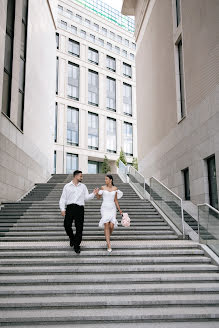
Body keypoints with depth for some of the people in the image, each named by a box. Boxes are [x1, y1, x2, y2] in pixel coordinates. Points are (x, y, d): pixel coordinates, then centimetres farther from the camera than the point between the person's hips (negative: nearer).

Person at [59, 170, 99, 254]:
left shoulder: (83, 186, 16)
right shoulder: (67, 186, 10)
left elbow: (86, 197, 11)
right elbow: (63, 198, 8)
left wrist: (93, 194, -5)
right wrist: (62, 209, -2)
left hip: (80, 208, 1)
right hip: (70, 207, -1)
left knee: (79, 228, -2)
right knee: (67, 225, -7)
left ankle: (76, 245, 10)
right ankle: (72, 238, 23)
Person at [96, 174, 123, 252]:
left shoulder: (115, 188, 4)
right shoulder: (103, 187, 1)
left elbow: (115, 200, 9)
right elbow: (98, 197, 9)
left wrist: (119, 210, 7)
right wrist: (97, 193, -12)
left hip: (112, 209, 1)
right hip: (104, 208, -1)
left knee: (111, 226, -10)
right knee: (106, 225, -12)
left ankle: (107, 238, 24)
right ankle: (109, 245, -8)